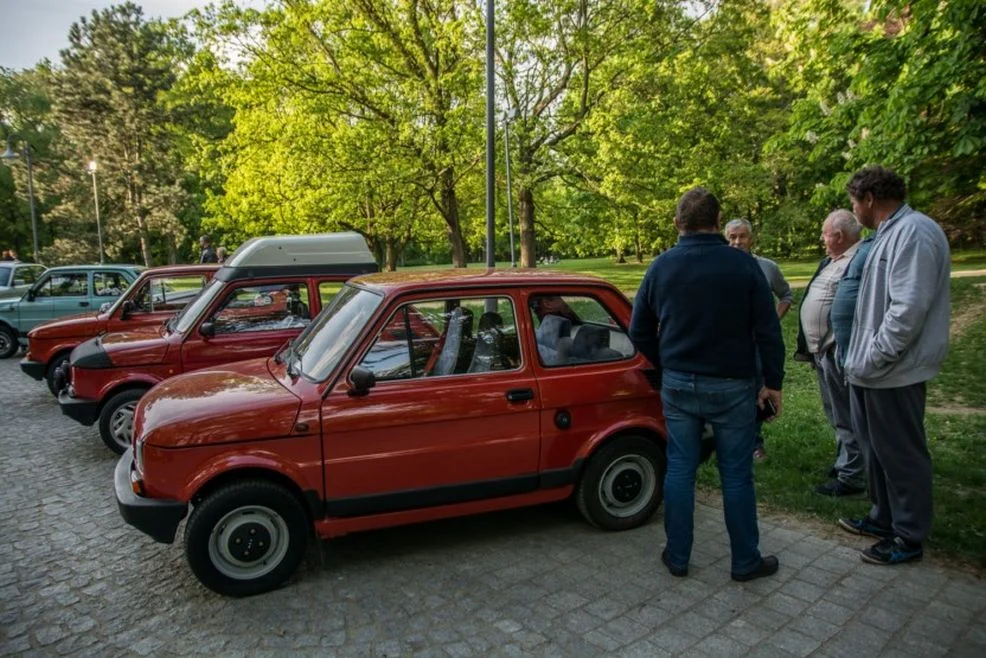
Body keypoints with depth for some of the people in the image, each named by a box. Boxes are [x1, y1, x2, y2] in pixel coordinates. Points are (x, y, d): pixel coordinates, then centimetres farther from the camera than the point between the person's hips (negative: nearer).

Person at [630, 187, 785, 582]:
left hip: (678, 385, 2)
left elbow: (639, 331, 5)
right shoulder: (742, 265, -9)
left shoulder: (661, 266, -1)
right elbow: (768, 331, -7)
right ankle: (745, 561, 22)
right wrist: (772, 382, 4)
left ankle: (677, 556, 22)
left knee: (679, 469, 11)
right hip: (731, 386, -2)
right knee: (736, 474, 8)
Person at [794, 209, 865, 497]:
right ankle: (845, 462, 34)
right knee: (836, 414, 20)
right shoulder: (831, 261, 15)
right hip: (823, 350, 10)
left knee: (845, 416, -1)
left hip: (837, 351, -10)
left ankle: (852, 476, 9)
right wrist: (812, 345, 20)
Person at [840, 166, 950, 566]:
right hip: (874, 371, 10)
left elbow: (909, 309, -25)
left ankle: (909, 538, 19)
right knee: (877, 450, 20)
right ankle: (883, 518, 36)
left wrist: (872, 360, -19)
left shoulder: (913, 232, -18)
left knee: (901, 455, 4)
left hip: (892, 373, -10)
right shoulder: (892, 233, 14)